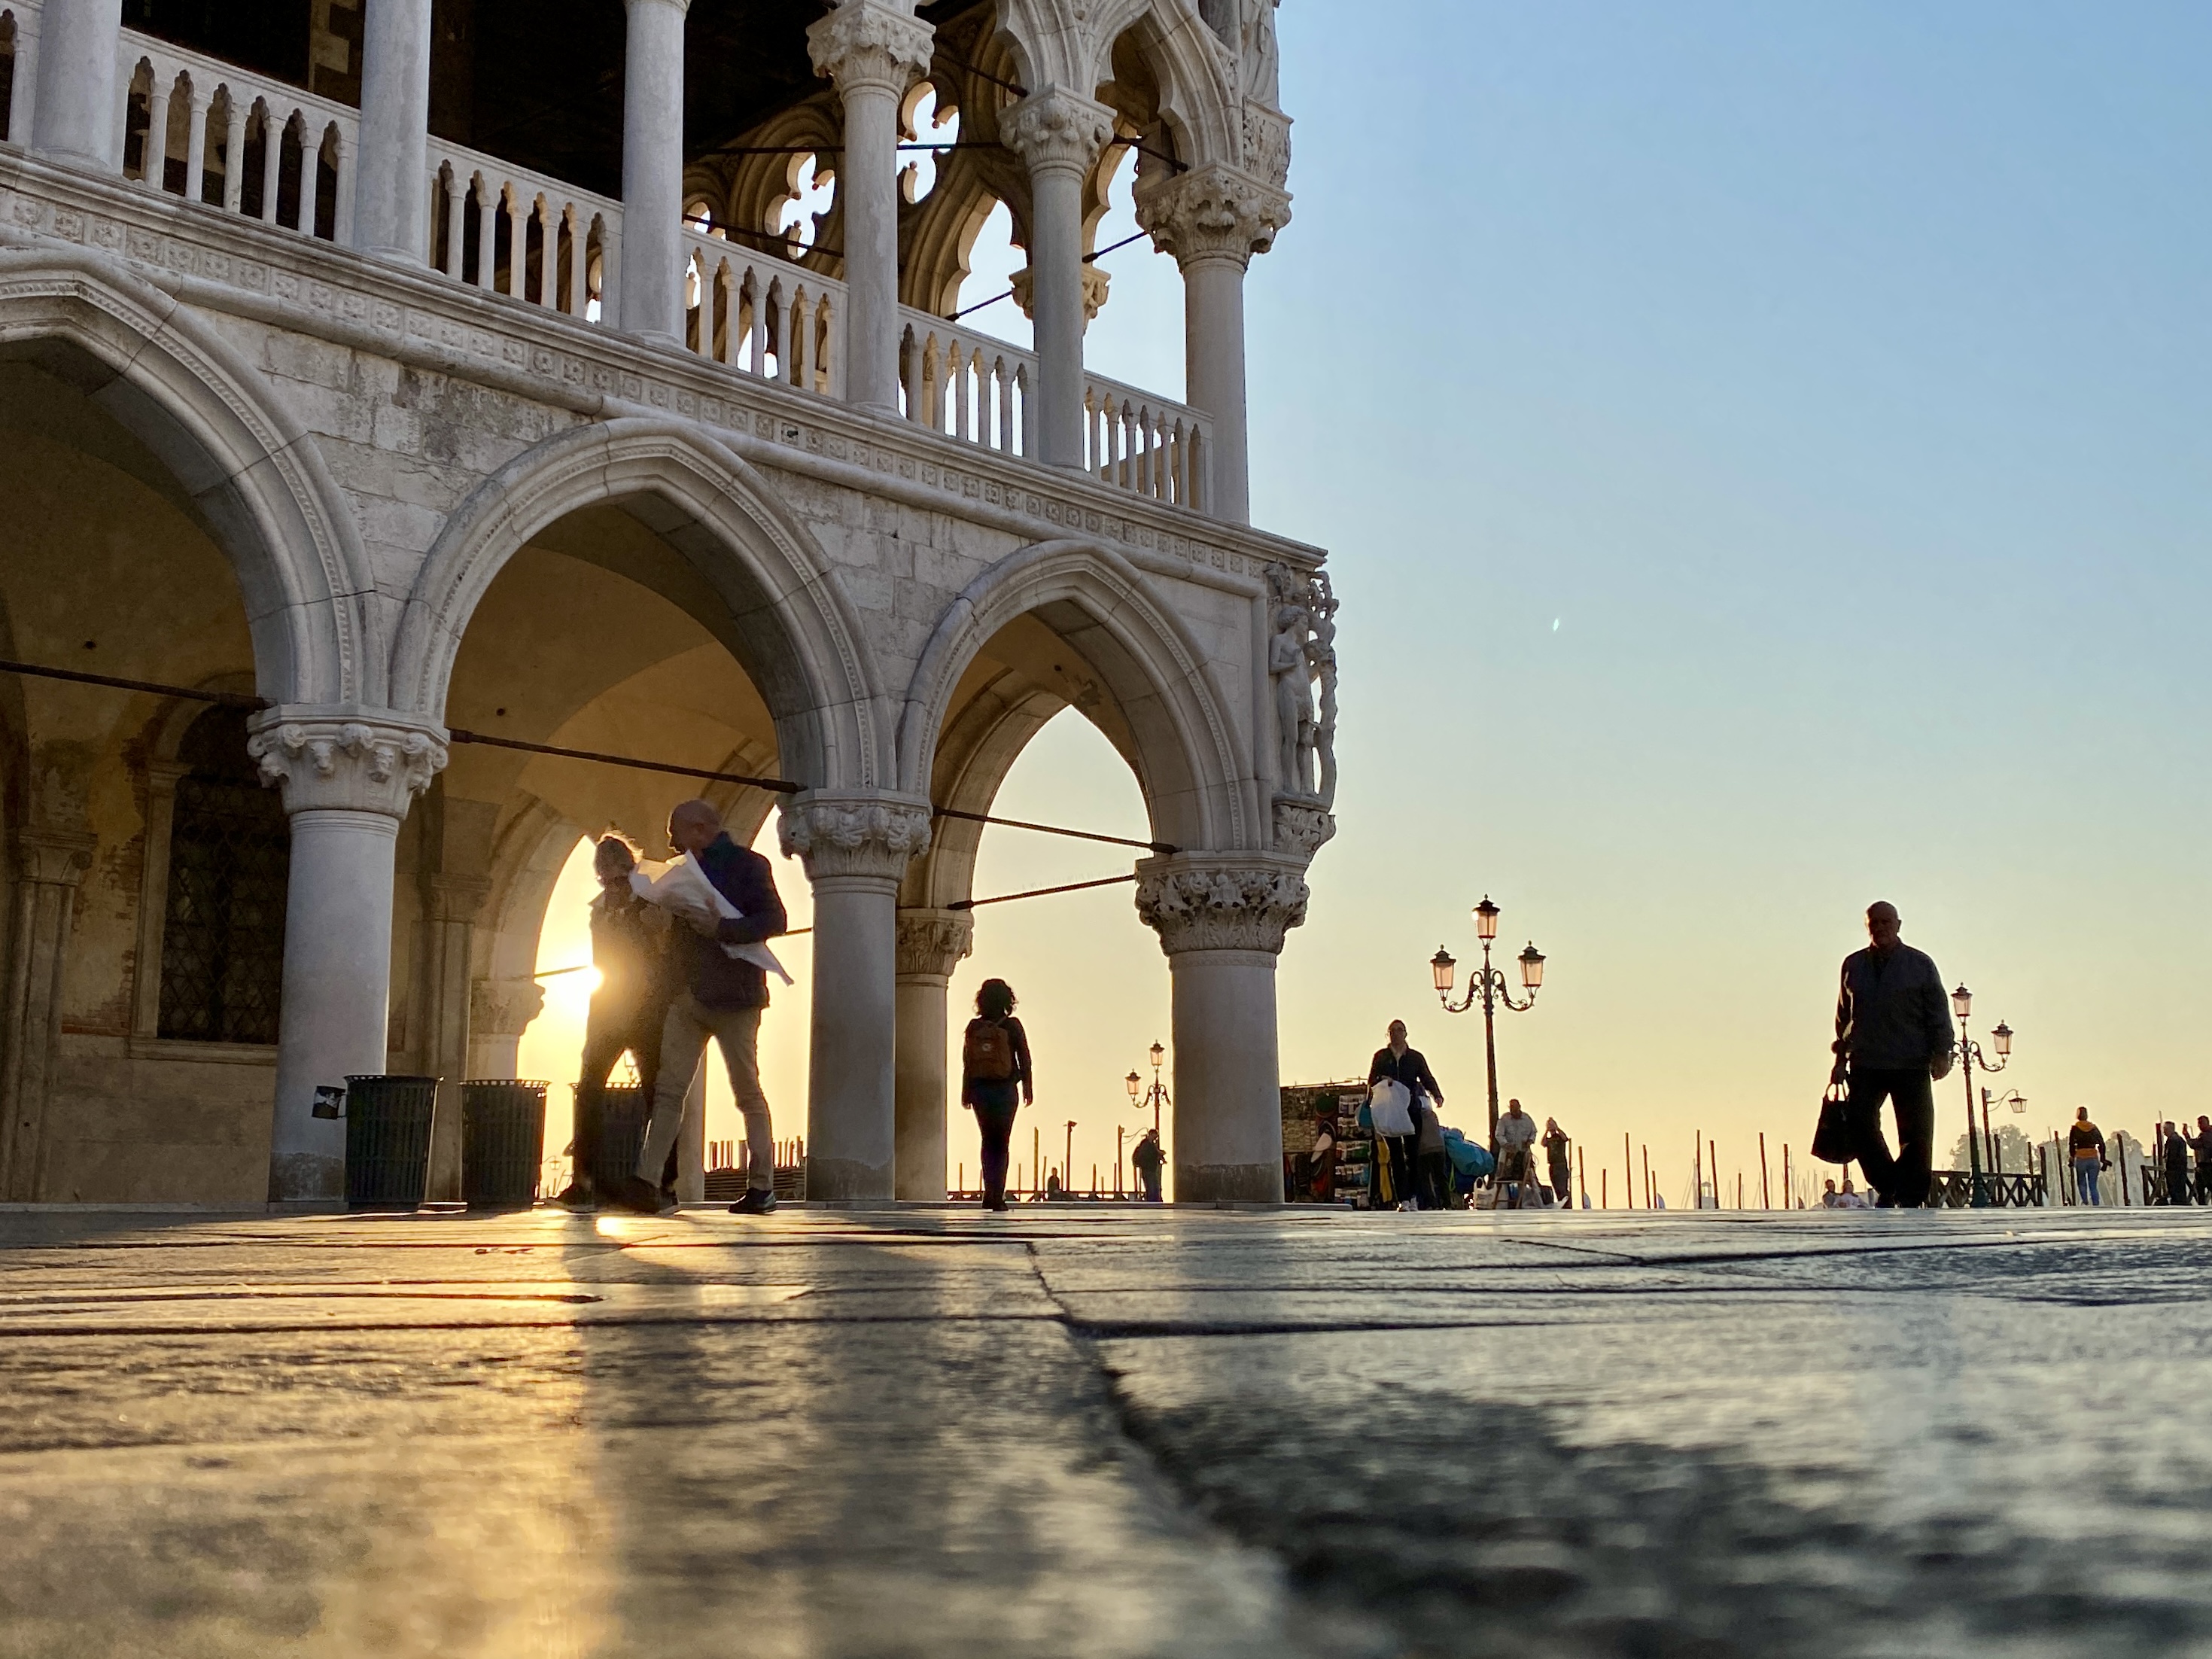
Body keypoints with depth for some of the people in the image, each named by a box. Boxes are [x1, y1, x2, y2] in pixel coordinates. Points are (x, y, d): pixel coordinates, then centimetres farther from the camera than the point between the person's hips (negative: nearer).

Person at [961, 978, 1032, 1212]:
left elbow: (966, 1061, 3)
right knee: (1001, 1143, 0)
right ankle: (996, 1195, -8)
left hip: (979, 1090, 3)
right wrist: (1028, 1088, 3)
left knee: (988, 1141, 14)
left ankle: (991, 1191, 6)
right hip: (1005, 1090, -3)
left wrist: (965, 1092, 9)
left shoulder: (974, 1027, 2)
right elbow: (1024, 1059, -4)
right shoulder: (1012, 1026, -5)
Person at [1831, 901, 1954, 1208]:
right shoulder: (1853, 965, 11)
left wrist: (1942, 1053, -5)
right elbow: (1843, 1016, 17)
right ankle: (1886, 1188, 3)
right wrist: (1841, 1059, 13)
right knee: (1859, 1122, -13)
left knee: (1917, 1133, -1)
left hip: (1912, 1066, -1)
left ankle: (1910, 1199, 10)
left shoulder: (1920, 964, 5)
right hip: (1865, 1066, 1)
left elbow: (1938, 1012, 5)